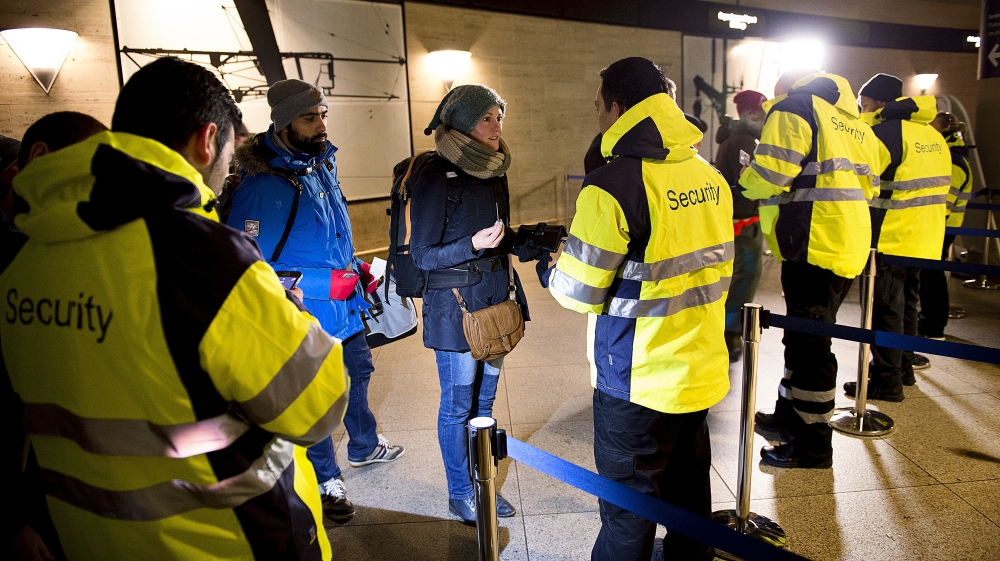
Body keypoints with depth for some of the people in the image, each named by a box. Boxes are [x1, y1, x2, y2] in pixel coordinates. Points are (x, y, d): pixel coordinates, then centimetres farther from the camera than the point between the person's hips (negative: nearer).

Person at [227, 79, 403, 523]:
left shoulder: (323, 161, 3)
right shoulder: (262, 184, -23)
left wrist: (358, 270, 17)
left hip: (346, 301, 8)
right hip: (306, 312, -8)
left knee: (358, 370, 23)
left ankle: (364, 446, 48)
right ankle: (326, 479, 29)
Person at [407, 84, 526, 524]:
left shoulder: (494, 171, 8)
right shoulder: (435, 177, -13)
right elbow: (422, 255, -13)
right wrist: (473, 245, -25)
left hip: (495, 297, 7)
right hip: (455, 305, -6)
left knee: (484, 400, 16)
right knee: (458, 405, 6)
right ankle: (460, 493, 26)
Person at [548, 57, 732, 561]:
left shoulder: (611, 186, -21)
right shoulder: (709, 176, 2)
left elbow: (578, 291, -16)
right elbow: (715, 267, 11)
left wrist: (549, 266, 3)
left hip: (638, 382, -7)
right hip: (703, 369, 8)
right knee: (689, 482, 25)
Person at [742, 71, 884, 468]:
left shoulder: (793, 106, -4)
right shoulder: (855, 122, 21)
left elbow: (770, 172, -16)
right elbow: (868, 184, 21)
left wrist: (747, 183, 4)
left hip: (814, 245, -9)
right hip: (850, 245, 9)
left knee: (809, 345, -2)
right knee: (802, 336, 20)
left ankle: (812, 450, 7)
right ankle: (788, 419, 34)